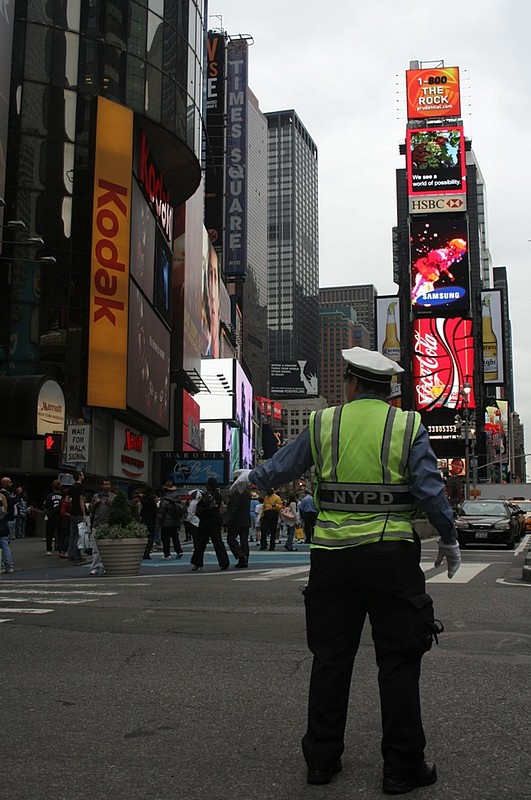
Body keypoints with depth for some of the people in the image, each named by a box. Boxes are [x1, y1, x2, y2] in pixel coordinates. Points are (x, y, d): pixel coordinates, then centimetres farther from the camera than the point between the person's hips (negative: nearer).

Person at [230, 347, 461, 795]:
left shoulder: (322, 423, 3)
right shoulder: (408, 426, -3)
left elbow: (281, 467, 14)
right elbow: (432, 491, -6)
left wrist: (251, 477, 35)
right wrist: (449, 541, 9)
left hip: (332, 557, 2)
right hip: (392, 556, -2)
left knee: (330, 659, 12)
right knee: (398, 661, 7)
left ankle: (322, 759, 22)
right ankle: (403, 767, 12)